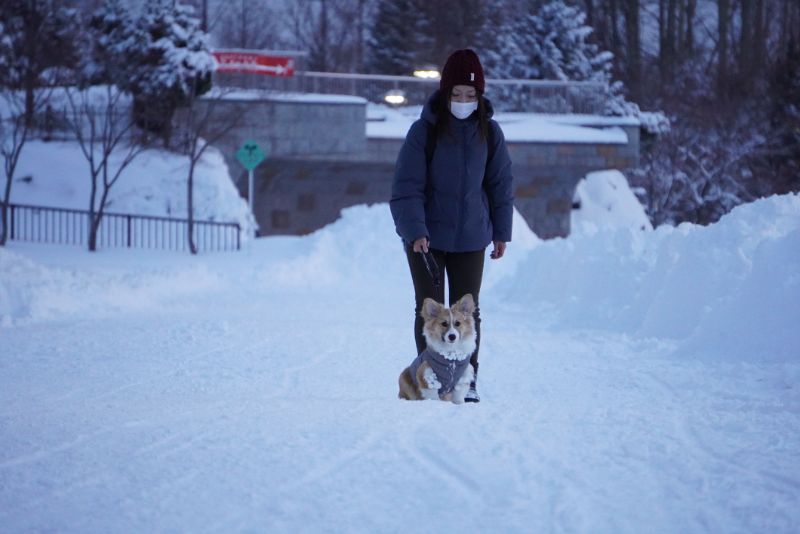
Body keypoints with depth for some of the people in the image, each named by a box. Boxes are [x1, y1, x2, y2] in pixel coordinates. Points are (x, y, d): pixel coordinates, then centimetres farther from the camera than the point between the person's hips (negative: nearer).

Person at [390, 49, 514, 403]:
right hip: (426, 237, -2)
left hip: (471, 238, 2)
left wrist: (501, 232, 9)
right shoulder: (425, 130, -10)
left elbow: (501, 184, 8)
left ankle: (467, 380, 11)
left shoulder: (489, 132, -1)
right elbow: (407, 186, -12)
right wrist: (414, 231, -21)